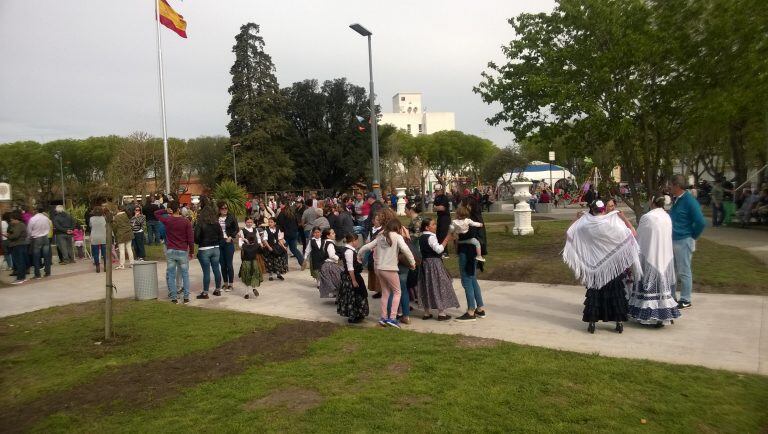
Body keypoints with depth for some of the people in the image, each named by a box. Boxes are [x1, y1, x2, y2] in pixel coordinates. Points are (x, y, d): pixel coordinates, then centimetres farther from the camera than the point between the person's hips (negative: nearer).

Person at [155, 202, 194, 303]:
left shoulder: (167, 220, -3)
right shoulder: (186, 221, -6)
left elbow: (156, 213, 18)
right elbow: (191, 238, -5)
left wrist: (166, 211, 6)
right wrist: (192, 252, 4)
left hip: (170, 250, 1)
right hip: (183, 251, -1)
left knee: (171, 275, 8)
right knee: (185, 274, 9)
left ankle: (173, 297, 9)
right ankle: (186, 297, 9)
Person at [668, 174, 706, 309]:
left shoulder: (689, 201, -16)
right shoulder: (675, 200, 8)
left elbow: (701, 222, -20)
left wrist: (692, 236, -9)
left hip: (683, 241, -8)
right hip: (672, 240, 8)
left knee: (684, 272, 1)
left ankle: (685, 300, 12)